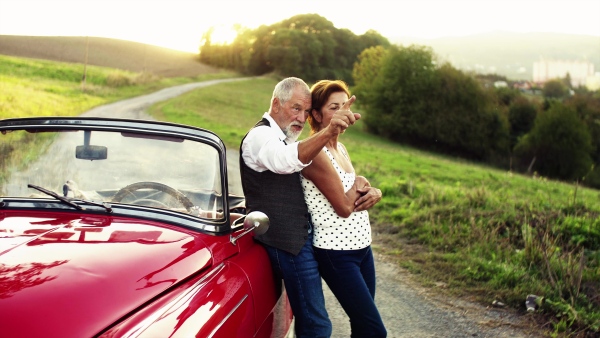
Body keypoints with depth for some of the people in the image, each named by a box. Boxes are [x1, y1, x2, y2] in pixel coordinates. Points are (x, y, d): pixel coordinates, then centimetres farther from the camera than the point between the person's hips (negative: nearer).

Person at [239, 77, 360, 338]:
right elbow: (289, 160, -38)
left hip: (300, 236, 10)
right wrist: (328, 132, -54)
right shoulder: (260, 136, -13)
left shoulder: (280, 137, 19)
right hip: (289, 242, -10)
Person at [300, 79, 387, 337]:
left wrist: (374, 193, -5)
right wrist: (360, 183, -3)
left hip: (362, 247, 9)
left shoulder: (340, 148, 10)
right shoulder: (314, 153, -18)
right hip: (337, 254, -8)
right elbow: (344, 207, -21)